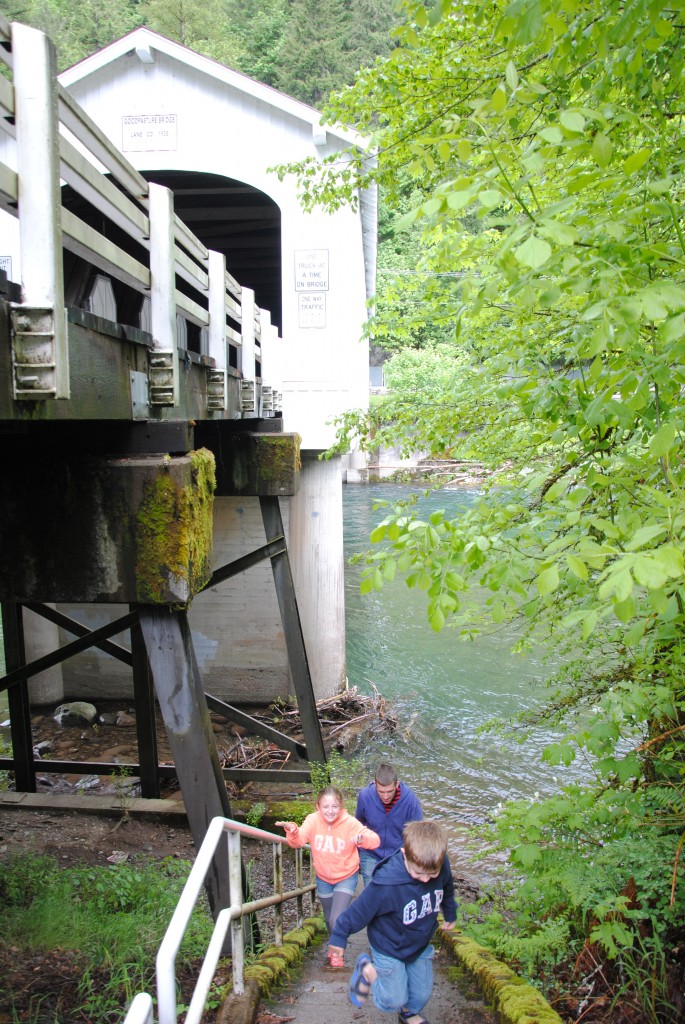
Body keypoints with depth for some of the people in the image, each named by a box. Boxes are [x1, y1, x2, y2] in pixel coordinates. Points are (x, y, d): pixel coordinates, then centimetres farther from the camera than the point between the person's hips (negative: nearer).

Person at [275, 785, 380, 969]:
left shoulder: (350, 823, -24)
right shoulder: (313, 820, -19)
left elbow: (375, 841, -28)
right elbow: (299, 841, -28)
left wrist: (363, 838, -51)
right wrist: (293, 832, -51)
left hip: (346, 877, -3)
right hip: (323, 878, 3)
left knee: (337, 919, -15)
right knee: (329, 919, 21)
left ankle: (338, 952, 16)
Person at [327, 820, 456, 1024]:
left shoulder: (441, 867, -23)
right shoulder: (387, 883, -39)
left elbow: (447, 890, 2)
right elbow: (360, 909, -23)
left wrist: (450, 914, 20)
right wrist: (339, 936, -10)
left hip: (421, 945, 5)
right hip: (389, 948, -4)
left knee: (422, 994, 15)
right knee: (394, 1000, 3)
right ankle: (367, 971, 29)